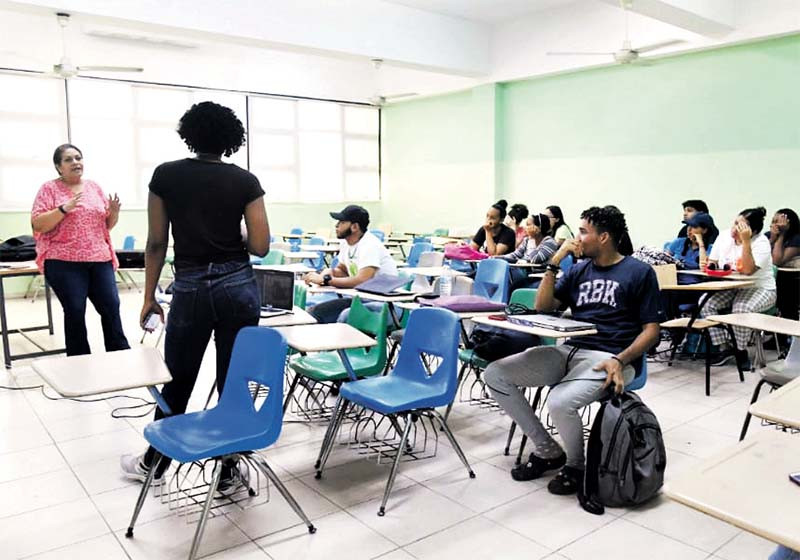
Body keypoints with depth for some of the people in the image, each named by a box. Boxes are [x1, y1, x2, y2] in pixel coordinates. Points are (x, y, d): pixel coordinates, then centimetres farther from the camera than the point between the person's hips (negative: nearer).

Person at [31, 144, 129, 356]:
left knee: (111, 307, 2)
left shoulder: (94, 187, 13)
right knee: (75, 312, -2)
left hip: (100, 260, 4)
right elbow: (37, 224, -8)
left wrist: (114, 211, -4)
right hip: (64, 263, -4)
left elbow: (108, 224, 17)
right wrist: (64, 208, -20)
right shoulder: (49, 189, 1)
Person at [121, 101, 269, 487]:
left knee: (178, 381, 16)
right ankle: (229, 471, 21)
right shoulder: (246, 181, -1)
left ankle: (153, 464, 36)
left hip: (191, 289, 0)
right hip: (239, 287, 0)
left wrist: (149, 297, 9)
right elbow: (260, 247, -6)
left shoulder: (165, 175, 0)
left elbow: (157, 243, 0)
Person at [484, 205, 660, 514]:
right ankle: (548, 451, 3)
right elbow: (543, 306, 10)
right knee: (495, 375, -9)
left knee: (560, 402, -35)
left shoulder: (640, 272, 1)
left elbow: (651, 330, -2)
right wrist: (555, 261, 2)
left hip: (609, 358, -6)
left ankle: (575, 466, 0)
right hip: (569, 350, 6)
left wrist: (620, 360, -19)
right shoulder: (579, 270, 16)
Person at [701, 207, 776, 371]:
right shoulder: (724, 237, 1)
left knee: (741, 309, -34)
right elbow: (711, 264, 8)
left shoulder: (761, 242, -15)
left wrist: (745, 241, -32)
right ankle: (722, 348, -8)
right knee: (705, 303, -20)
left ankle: (741, 351, -9)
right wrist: (707, 265, -17)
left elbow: (748, 270, -28)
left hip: (759, 289, -5)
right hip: (730, 288, 5)